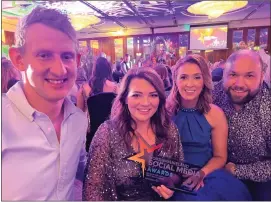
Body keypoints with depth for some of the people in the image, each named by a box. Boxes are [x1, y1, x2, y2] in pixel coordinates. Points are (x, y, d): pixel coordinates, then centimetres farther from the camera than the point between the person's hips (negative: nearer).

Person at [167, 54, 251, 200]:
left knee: (235, 191, -24)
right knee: (197, 196, -31)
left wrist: (201, 174, -15)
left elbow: (220, 157, 4)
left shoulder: (215, 114, -3)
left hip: (207, 173, 3)